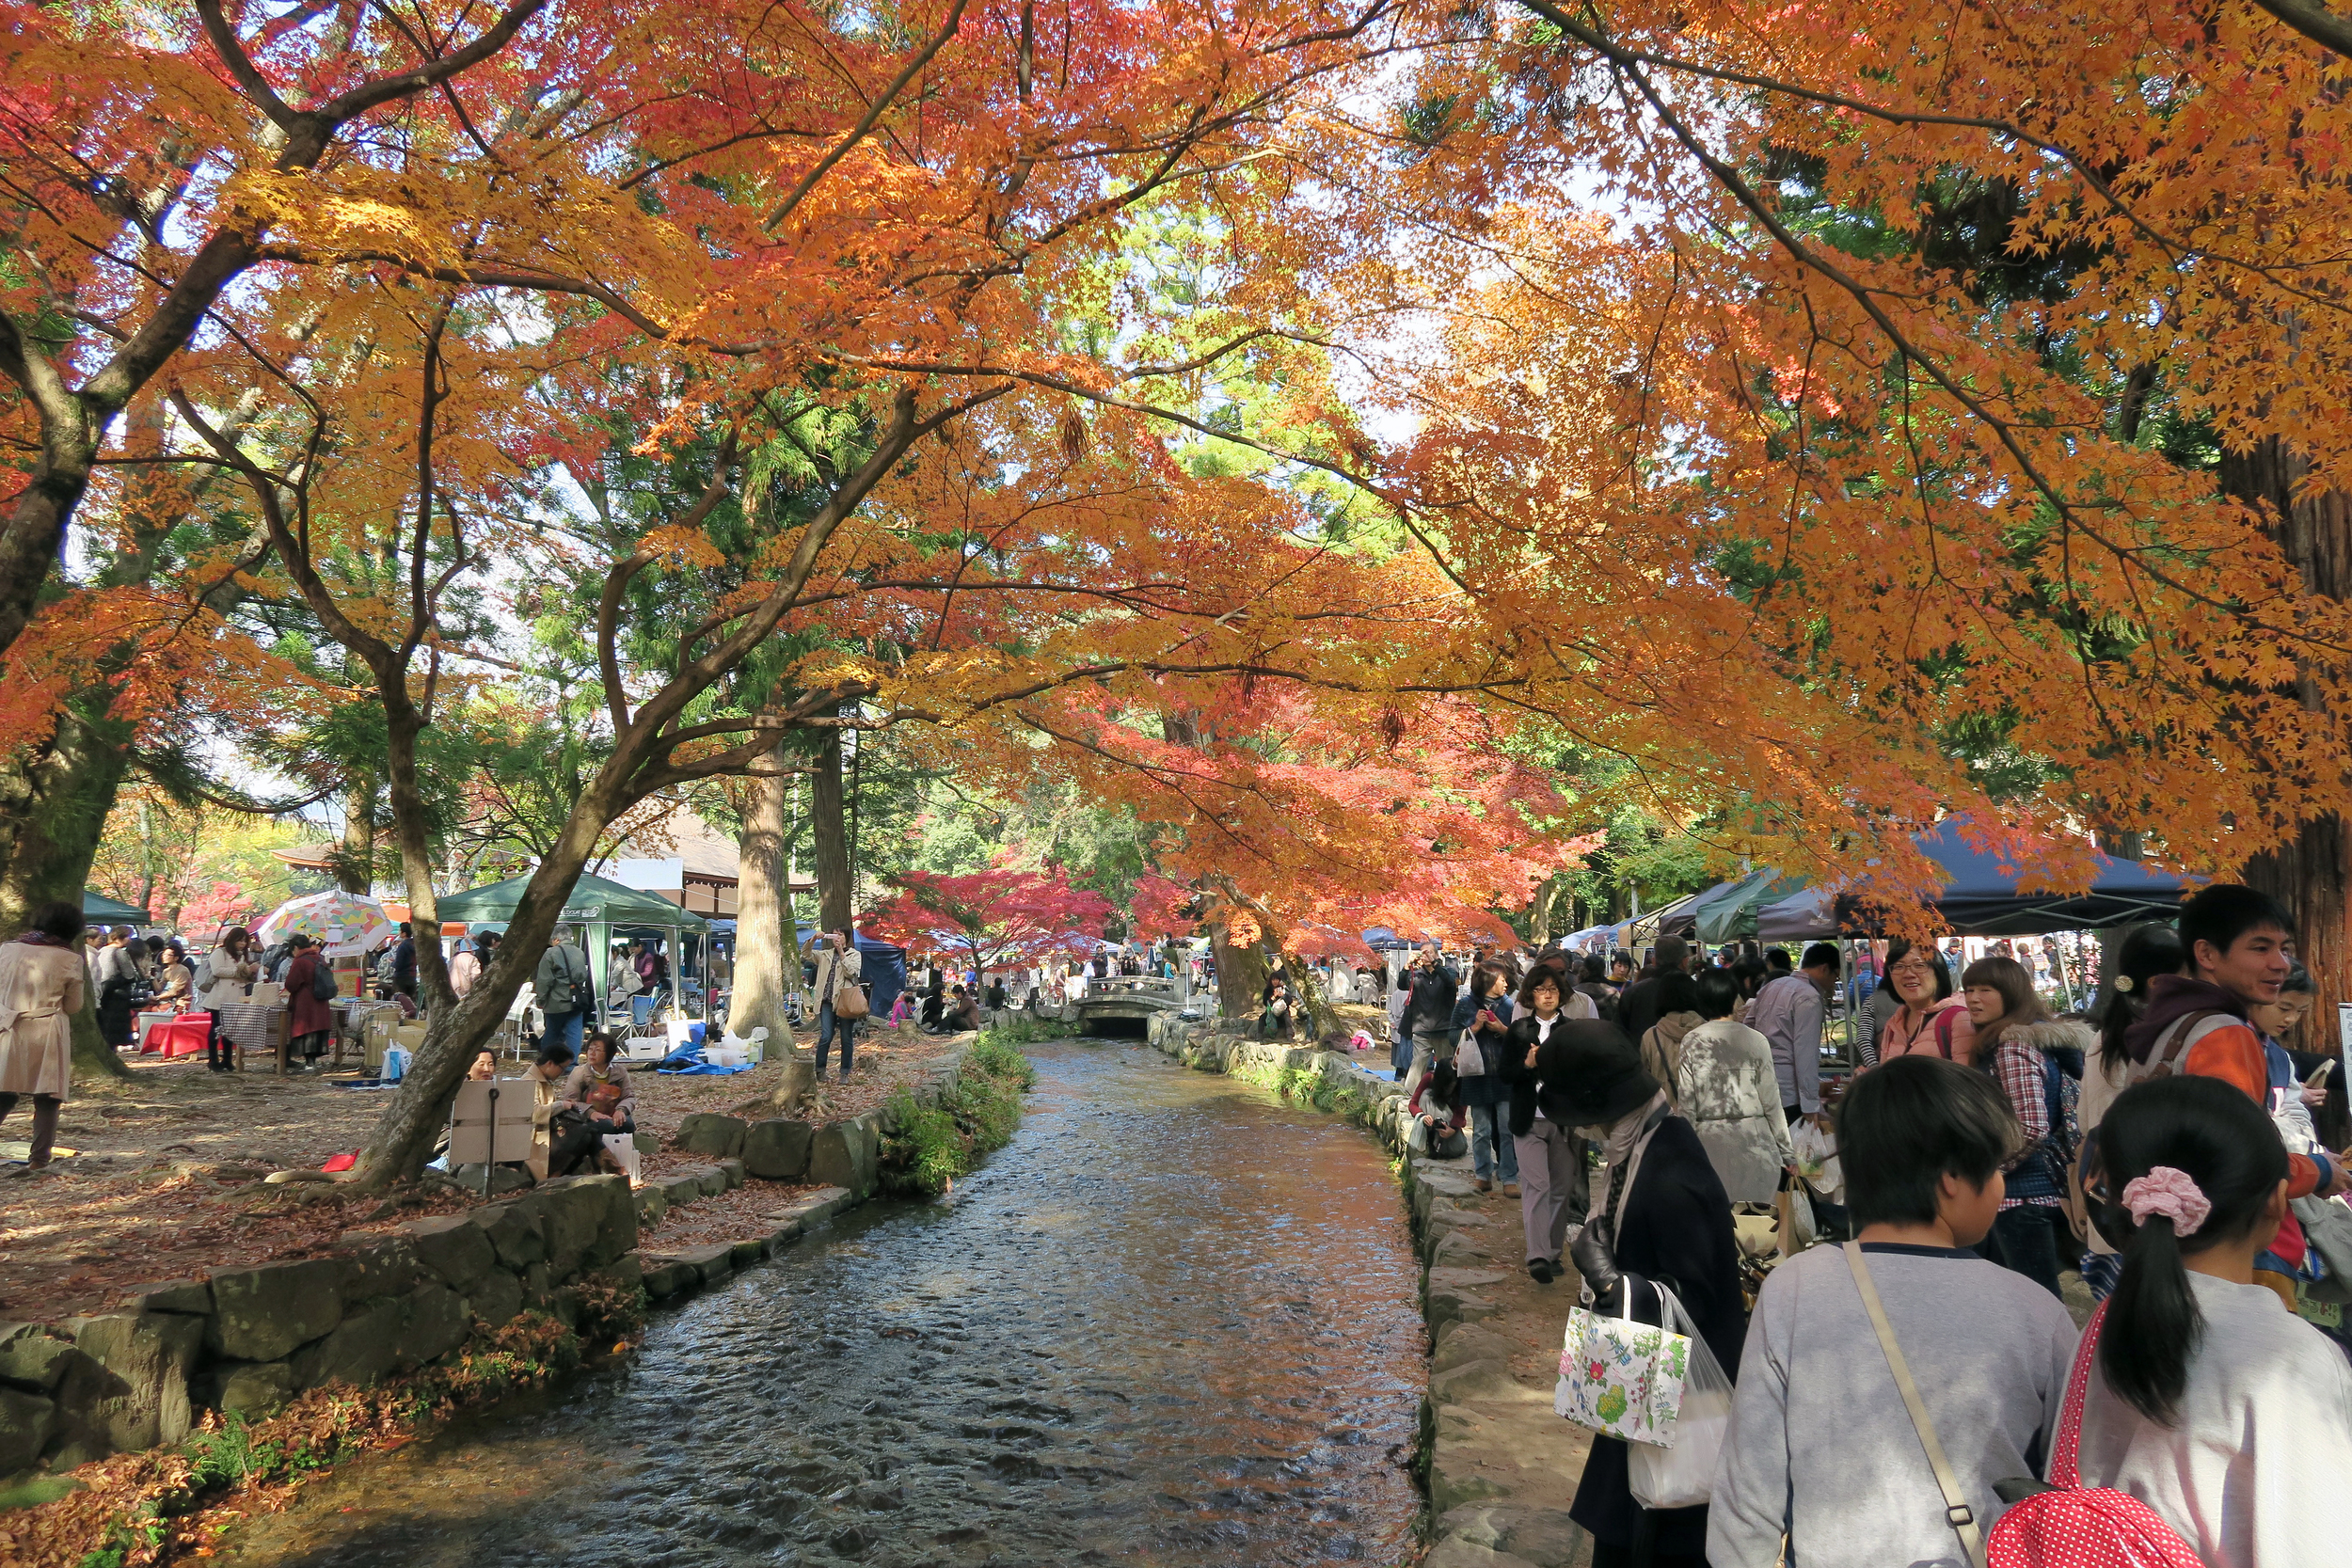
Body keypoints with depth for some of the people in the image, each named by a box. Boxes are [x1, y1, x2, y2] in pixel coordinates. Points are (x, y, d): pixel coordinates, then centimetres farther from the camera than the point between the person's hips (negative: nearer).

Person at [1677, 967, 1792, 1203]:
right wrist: (1786, 1151, 9)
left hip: (1710, 1141, 0)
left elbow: (1686, 1105, -2)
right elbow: (1771, 1102, -1)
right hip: (1754, 1140, 0)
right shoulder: (1755, 1041, -3)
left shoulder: (1690, 1043, -3)